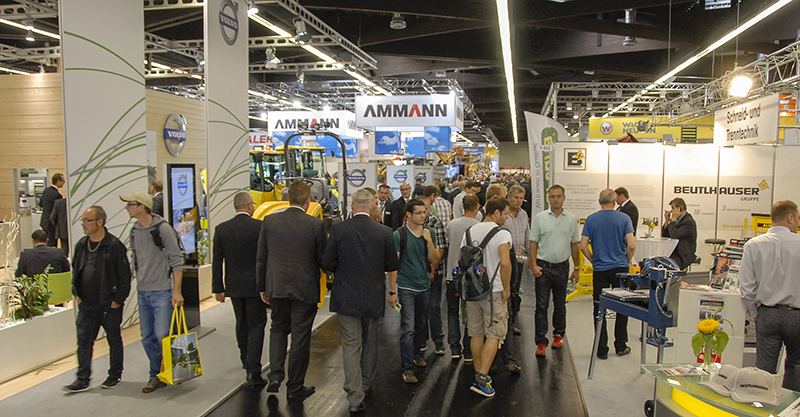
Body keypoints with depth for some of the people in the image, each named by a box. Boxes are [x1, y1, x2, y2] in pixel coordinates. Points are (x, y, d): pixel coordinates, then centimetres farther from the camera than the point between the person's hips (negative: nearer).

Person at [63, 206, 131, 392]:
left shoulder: (115, 245, -13)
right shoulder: (81, 245, 6)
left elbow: (124, 275, -11)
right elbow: (75, 270, 19)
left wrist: (118, 299, -12)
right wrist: (77, 294, 10)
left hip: (109, 306, -5)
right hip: (86, 305, 6)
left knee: (114, 340, 9)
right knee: (84, 341, 7)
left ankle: (115, 375, 24)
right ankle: (82, 380, 15)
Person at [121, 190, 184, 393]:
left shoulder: (163, 228, -11)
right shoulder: (134, 231, 9)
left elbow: (177, 260, -11)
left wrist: (177, 291, -14)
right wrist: (140, 283, 16)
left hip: (162, 292, -6)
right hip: (142, 293, 6)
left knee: (162, 335, -8)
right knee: (147, 338, 9)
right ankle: (156, 376, 22)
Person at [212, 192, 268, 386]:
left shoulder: (221, 229, 0)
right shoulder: (260, 227, -11)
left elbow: (217, 261, 2)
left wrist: (218, 288, 8)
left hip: (234, 286, 4)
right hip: (255, 286, -4)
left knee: (241, 325, 20)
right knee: (256, 326, 2)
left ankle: (246, 361, 35)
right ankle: (253, 369, -6)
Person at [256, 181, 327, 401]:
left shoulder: (269, 221, -3)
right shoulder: (316, 225, -13)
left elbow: (261, 258, 3)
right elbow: (323, 260, -7)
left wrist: (262, 287, 13)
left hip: (277, 287, 3)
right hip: (305, 290, -3)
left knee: (278, 328, 23)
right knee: (301, 337, 9)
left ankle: (275, 376, 13)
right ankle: (295, 387, 20)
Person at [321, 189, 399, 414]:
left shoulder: (338, 229, -10)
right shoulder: (384, 232, -6)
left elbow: (327, 263, -7)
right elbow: (392, 267, 0)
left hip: (346, 298, -2)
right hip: (373, 297, 2)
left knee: (351, 346, 3)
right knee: (370, 343, 20)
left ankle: (355, 397, -1)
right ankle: (366, 385, 37)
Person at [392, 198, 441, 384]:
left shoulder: (430, 233, 6)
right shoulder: (399, 235, -9)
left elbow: (434, 260, 3)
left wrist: (429, 241, -11)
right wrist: (392, 290, -9)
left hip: (424, 286, 5)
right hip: (406, 288, -5)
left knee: (421, 324, 16)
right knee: (408, 328, -7)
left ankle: (416, 354, 37)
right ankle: (407, 369, 0)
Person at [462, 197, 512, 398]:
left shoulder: (469, 232, 8)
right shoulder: (502, 233, -11)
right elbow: (505, 263, -23)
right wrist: (506, 288, -11)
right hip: (493, 291, -6)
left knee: (476, 334, 14)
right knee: (494, 335, 0)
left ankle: (479, 375, 23)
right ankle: (481, 379, -6)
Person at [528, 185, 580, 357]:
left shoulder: (571, 219, 4)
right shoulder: (540, 218, 0)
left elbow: (574, 245, 9)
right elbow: (534, 242, 2)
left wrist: (577, 268, 8)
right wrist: (534, 264, -6)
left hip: (562, 267, 2)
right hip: (543, 267, -2)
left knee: (560, 305, 14)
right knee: (541, 305, -3)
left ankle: (558, 335, 31)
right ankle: (541, 342, 0)